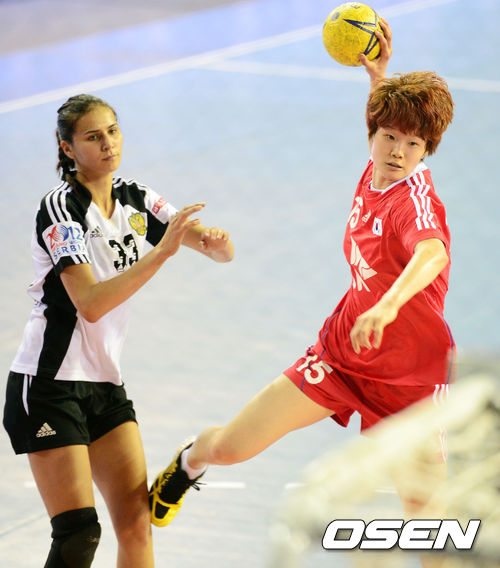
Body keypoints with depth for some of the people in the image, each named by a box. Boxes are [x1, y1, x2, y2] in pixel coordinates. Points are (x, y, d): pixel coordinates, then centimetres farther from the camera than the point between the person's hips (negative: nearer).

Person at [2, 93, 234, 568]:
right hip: (49, 383, -6)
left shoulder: (135, 199, 5)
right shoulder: (61, 208, -15)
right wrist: (161, 251, -33)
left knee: (137, 525, -1)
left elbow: (222, 251, -2)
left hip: (105, 383, 6)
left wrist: (216, 241, -26)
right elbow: (90, 304, -27)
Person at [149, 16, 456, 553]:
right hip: (341, 351, 5)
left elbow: (433, 253, -52)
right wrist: (377, 72, 2)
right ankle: (190, 461, 38)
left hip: (407, 377, -5)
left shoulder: (415, 198, -27)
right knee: (230, 446, 2)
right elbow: (387, 114, 19)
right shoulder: (375, 169, -6)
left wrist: (389, 305, -69)